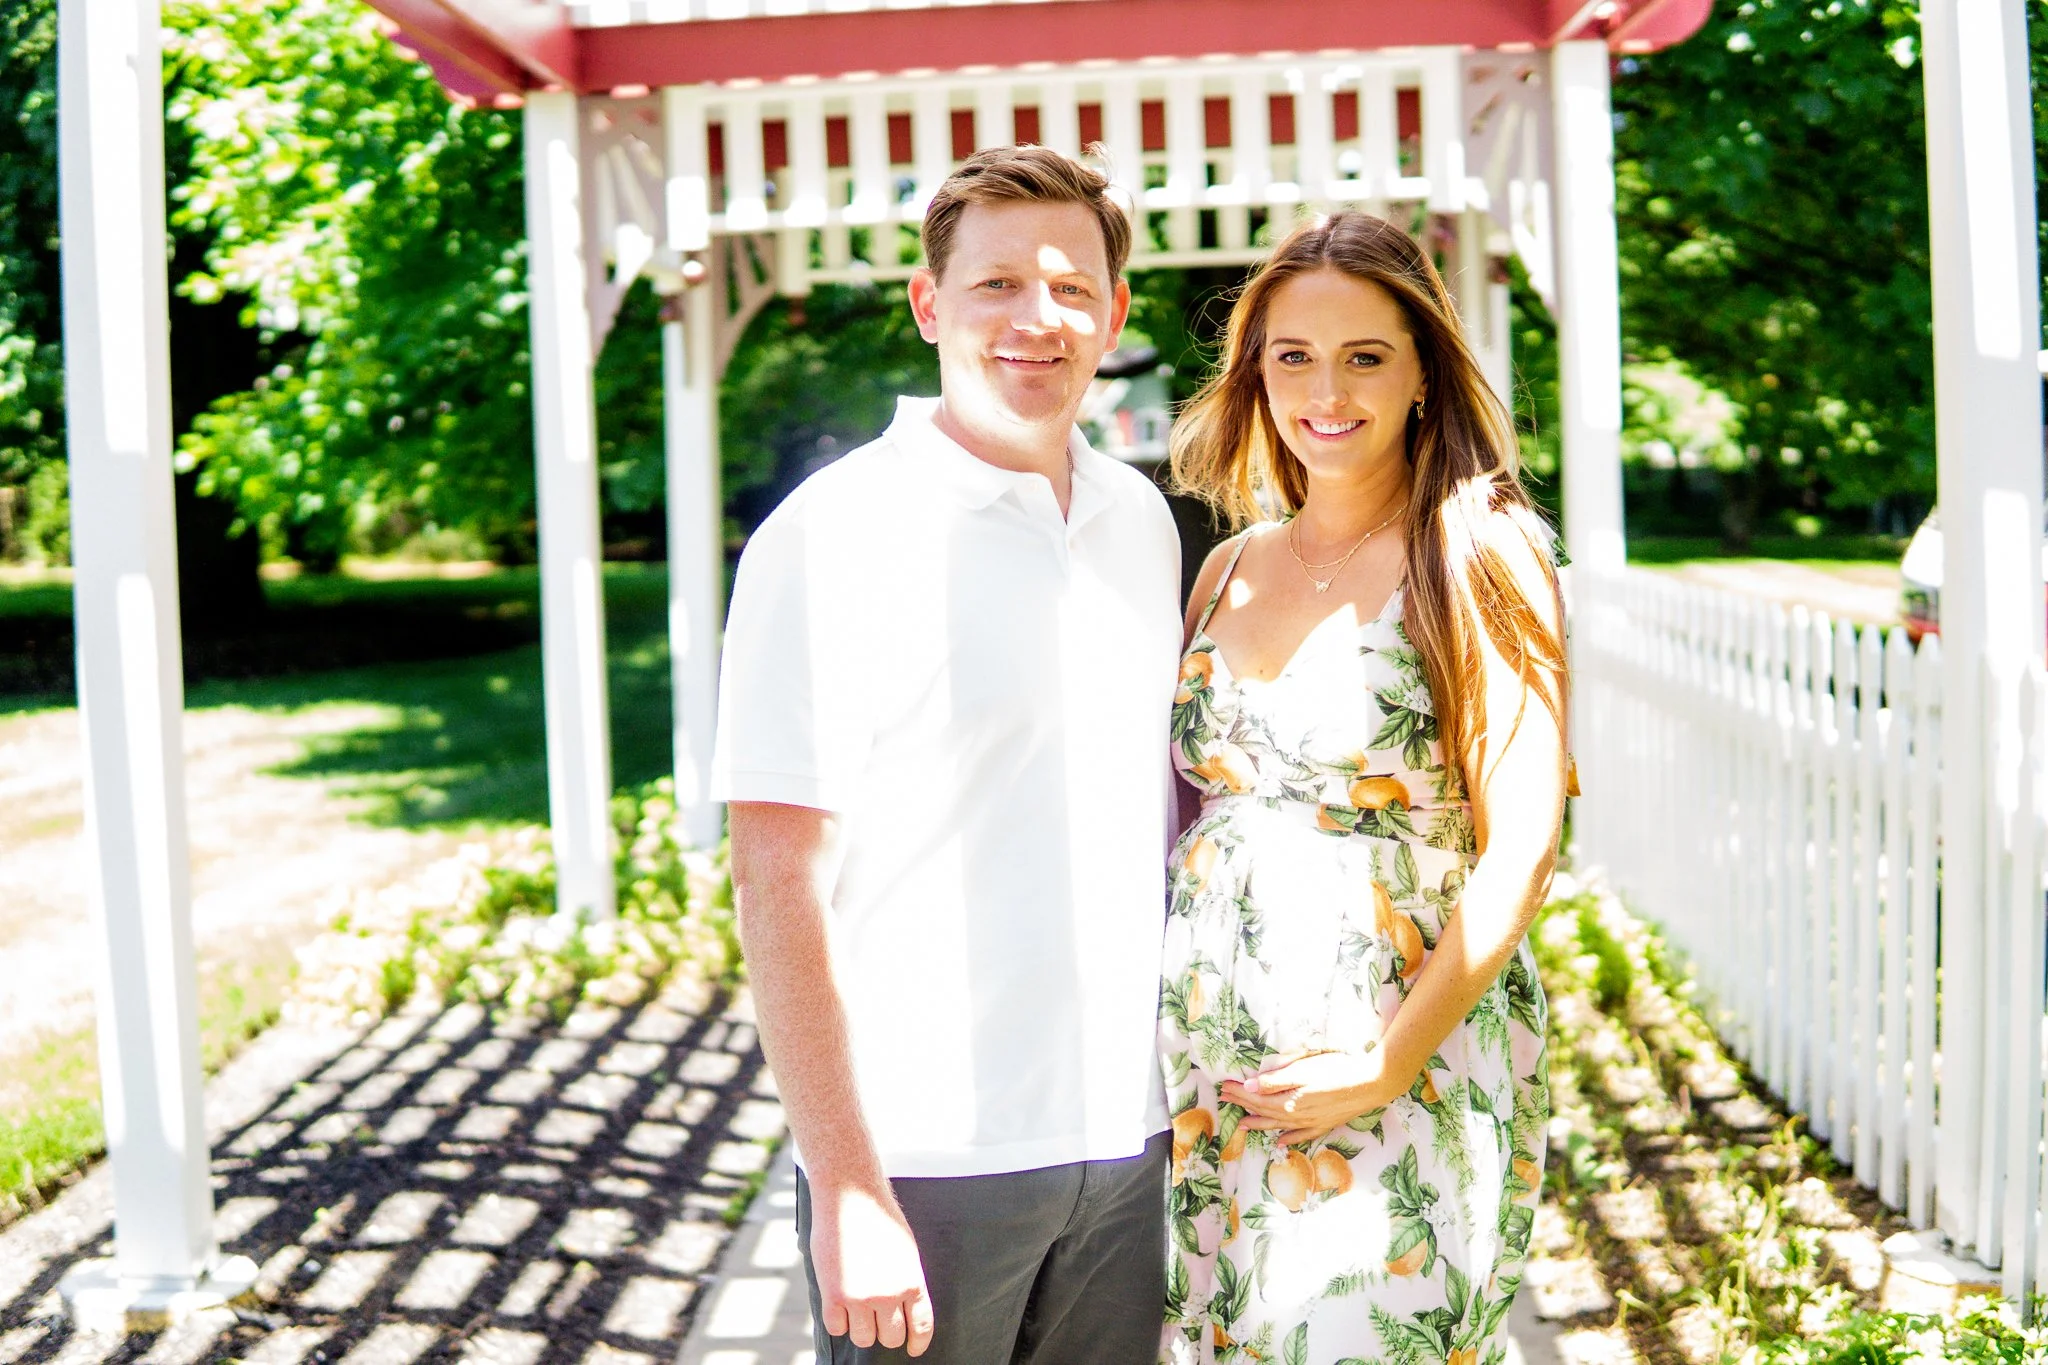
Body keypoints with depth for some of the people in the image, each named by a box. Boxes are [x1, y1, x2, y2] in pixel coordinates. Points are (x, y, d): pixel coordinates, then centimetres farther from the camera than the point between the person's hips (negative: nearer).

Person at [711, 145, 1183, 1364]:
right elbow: (781, 883, -14)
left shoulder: (1141, 521, 7)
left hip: (1123, 1140, 6)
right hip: (925, 1158, -5)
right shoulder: (834, 534, -11)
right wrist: (847, 1188, -16)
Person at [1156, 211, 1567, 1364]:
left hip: (1401, 1070, -5)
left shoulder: (1477, 554, -7)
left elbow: (1519, 849, -12)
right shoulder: (1229, 568, 10)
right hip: (1207, 1068, 5)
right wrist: (1161, 1018, 6)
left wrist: (1388, 1065, -16)